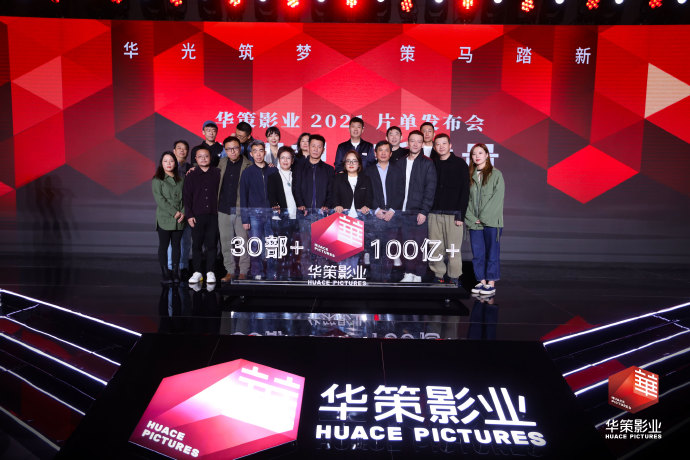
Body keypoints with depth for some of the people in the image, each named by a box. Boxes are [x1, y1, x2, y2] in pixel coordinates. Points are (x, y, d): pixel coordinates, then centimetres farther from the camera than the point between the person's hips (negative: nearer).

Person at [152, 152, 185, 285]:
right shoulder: (157, 180, -1)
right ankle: (165, 274, 7)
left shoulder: (180, 180, 11)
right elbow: (159, 199, -10)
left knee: (176, 245, 8)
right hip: (164, 219, -3)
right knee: (163, 246, 2)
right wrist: (174, 212, -15)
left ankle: (175, 273, 15)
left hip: (179, 220, 4)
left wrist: (183, 212, -9)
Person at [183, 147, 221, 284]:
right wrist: (189, 215, -2)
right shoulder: (191, 175, 7)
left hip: (213, 215, 0)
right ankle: (197, 272, 12)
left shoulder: (217, 173, 7)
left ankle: (210, 272, 11)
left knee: (211, 244, 2)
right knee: (196, 245, 3)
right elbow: (186, 196, 4)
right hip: (197, 216, 1)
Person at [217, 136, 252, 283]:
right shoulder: (222, 163, 11)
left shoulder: (248, 165, -1)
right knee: (226, 242, 8)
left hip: (241, 209, -4)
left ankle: (243, 272, 10)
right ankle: (230, 271, 19)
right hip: (224, 209, 4)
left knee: (243, 241, -2)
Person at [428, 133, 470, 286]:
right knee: (435, 248, 3)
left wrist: (461, 214, -9)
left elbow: (465, 190, -2)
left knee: (453, 248, -3)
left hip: (453, 213, -3)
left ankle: (454, 277, 7)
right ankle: (438, 275, 14)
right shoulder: (432, 164, 14)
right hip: (434, 213, 3)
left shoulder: (460, 163, 3)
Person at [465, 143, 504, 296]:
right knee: (477, 254, 7)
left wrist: (483, 216, -10)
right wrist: (472, 218, -4)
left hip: (491, 222, -4)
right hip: (474, 223, 4)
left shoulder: (496, 174, 0)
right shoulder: (469, 176, 12)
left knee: (492, 253, -1)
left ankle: (491, 283, 5)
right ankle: (482, 281, 16)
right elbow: (466, 199, 8)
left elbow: (497, 198, -6)